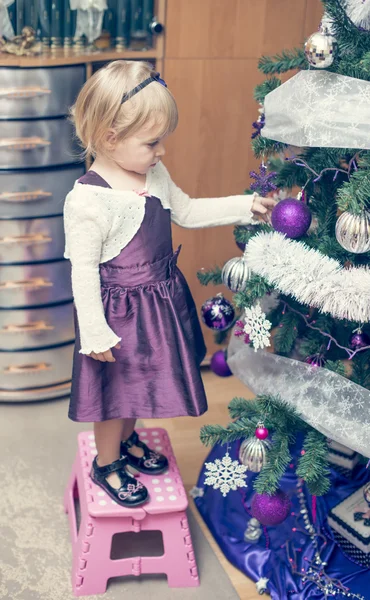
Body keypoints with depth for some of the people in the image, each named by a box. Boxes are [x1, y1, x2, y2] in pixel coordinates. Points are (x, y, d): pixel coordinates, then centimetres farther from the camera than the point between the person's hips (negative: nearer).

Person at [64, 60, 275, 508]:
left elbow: (187, 211, 13)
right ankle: (105, 464, 37)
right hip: (119, 311, -7)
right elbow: (83, 271, -22)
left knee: (140, 384, 25)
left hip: (160, 299, 8)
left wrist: (245, 207, 7)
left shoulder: (154, 175, -3)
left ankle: (126, 442, 51)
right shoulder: (88, 201, -26)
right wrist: (96, 333, -19)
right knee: (115, 390, 12)